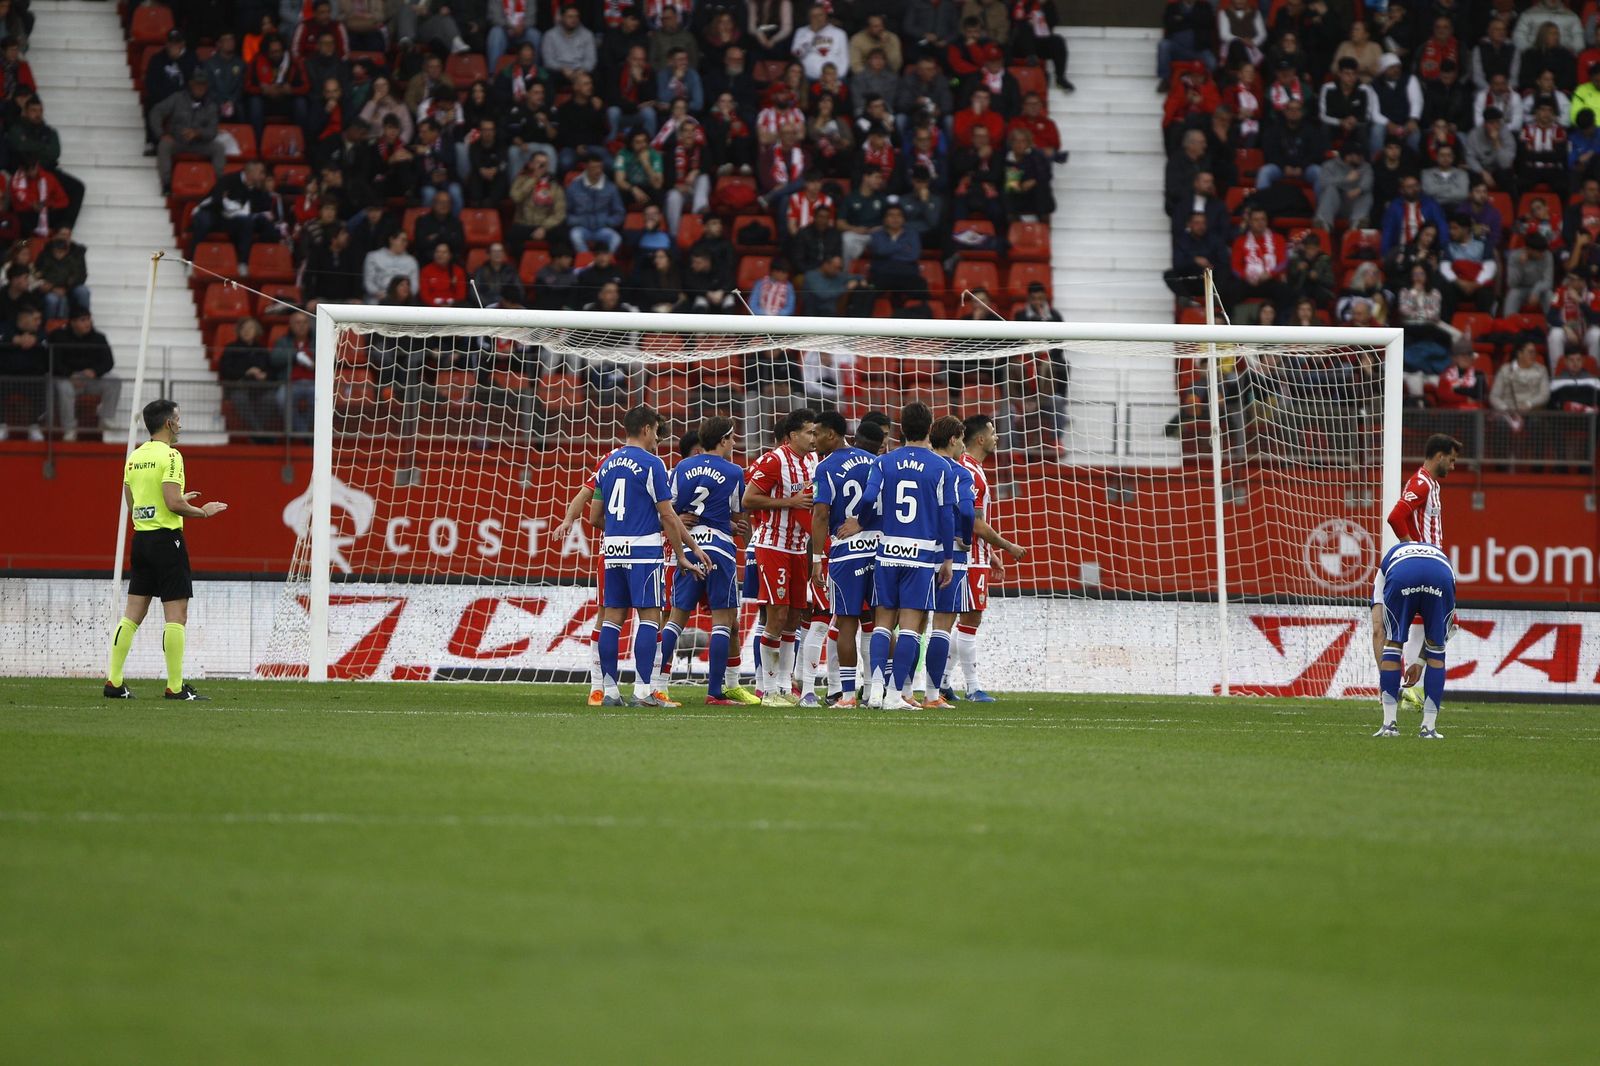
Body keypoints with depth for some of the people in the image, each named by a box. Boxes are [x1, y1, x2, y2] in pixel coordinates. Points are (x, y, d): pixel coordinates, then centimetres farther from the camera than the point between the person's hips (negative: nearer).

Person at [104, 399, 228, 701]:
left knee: (133, 613, 10)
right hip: (166, 539, -8)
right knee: (176, 614, -4)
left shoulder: (135, 457, 12)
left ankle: (114, 681, 8)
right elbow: (174, 503, -20)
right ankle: (175, 687, -5)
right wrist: (203, 511, -3)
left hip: (141, 538, 8)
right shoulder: (170, 455, -12)